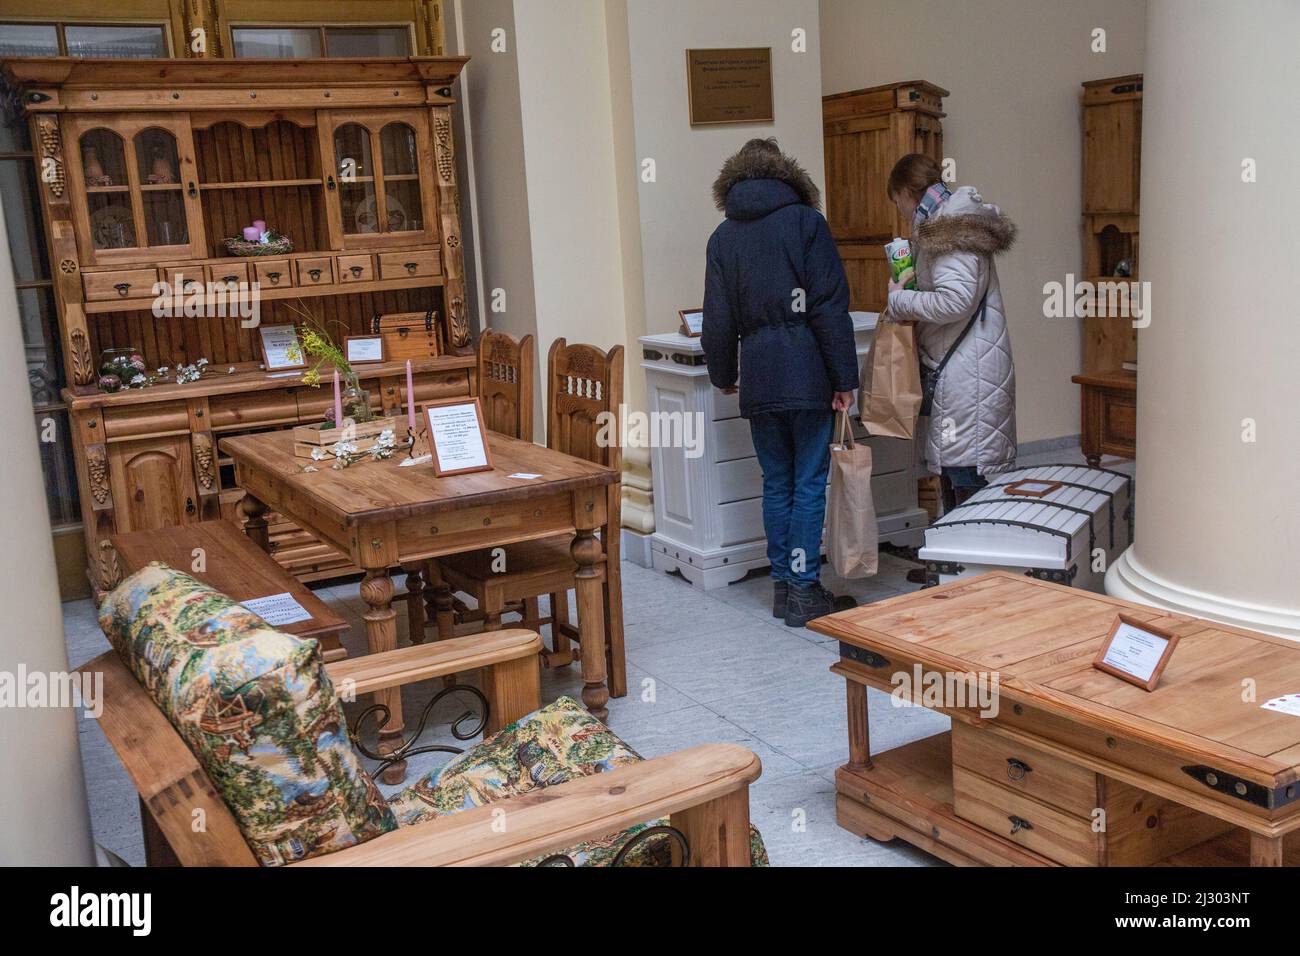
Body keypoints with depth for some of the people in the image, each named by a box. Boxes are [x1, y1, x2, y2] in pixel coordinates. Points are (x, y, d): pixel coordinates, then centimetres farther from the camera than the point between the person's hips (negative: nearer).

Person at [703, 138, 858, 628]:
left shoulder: (723, 237, 9)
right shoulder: (806, 222, -2)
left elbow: (718, 320, 9)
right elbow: (830, 307, -7)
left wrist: (723, 376, 23)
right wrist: (844, 377, -5)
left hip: (759, 378, 4)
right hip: (808, 375, -3)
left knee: (776, 483, 12)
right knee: (809, 483, 1)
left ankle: (782, 585, 17)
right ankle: (804, 590, 3)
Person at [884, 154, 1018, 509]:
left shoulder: (946, 228, -12)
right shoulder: (945, 223, 19)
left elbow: (956, 299, -22)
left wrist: (899, 301, -10)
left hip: (966, 373, -10)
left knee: (968, 484, -8)